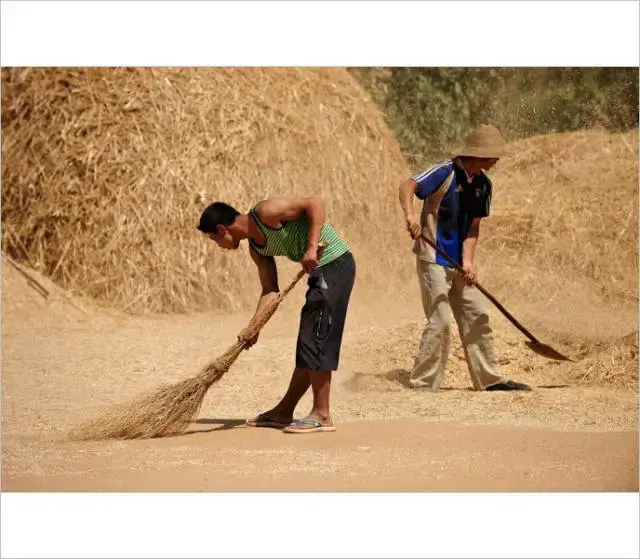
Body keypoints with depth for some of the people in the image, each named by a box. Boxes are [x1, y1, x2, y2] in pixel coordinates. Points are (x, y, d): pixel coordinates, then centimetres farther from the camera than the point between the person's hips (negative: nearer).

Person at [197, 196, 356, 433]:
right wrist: (253, 327, 0)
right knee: (307, 345, 15)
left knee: (316, 341, -10)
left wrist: (312, 248, -26)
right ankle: (284, 412, 23)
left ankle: (322, 416, -7)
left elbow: (315, 202, -20)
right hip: (320, 271, 10)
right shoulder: (256, 248, 11)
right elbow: (270, 290, 10)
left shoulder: (265, 213, -15)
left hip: (335, 264, -10)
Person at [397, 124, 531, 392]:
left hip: (458, 262, 7)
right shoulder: (445, 172, -16)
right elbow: (407, 186, -26)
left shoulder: (483, 184, 4)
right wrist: (410, 215, -45)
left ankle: (490, 379, 21)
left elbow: (473, 226, 5)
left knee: (476, 318, 11)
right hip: (433, 259, -7)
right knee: (440, 322, -9)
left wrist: (468, 261, -9)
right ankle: (422, 385, -1)